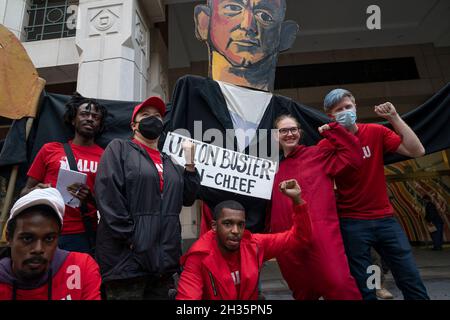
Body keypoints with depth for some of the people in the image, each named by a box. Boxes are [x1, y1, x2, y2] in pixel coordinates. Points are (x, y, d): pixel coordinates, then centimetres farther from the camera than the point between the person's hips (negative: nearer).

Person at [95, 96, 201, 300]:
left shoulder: (169, 163, 20)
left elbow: (187, 198, 14)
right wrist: (129, 237, -17)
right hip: (126, 259, -6)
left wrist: (190, 163, 4)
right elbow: (107, 195, -12)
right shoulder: (119, 149, 1)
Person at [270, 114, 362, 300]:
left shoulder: (318, 154, 5)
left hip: (320, 234, -4)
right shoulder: (276, 167, 16)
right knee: (302, 292, 15)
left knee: (339, 285, -19)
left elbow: (352, 157, -7)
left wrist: (331, 131, -5)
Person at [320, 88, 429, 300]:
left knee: (412, 283, 9)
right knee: (364, 289, 8)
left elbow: (416, 151, -8)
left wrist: (394, 118, -12)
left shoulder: (376, 132, 1)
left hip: (385, 218, 3)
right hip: (351, 223, -2)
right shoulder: (327, 145, -6)